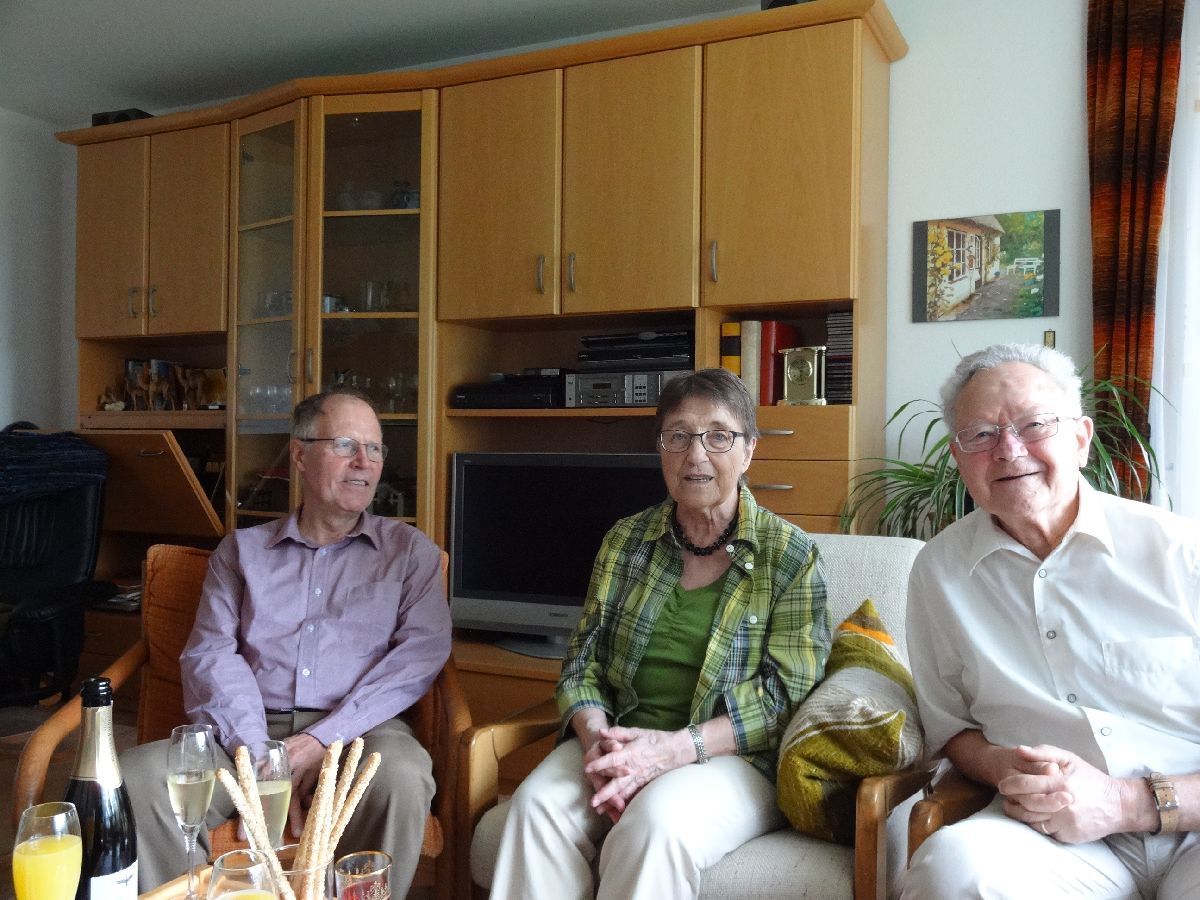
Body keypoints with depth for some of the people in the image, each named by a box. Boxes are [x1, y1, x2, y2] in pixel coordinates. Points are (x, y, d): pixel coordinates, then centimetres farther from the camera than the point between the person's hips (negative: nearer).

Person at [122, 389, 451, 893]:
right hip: (248, 732, 2)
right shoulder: (242, 550, 16)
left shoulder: (411, 551, 12)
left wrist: (325, 738, -14)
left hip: (358, 731, -1)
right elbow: (210, 654, 4)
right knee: (138, 776, -25)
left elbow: (422, 650, -3)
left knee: (401, 776, -34)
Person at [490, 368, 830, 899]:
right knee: (537, 804, -27)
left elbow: (786, 696, -8)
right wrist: (596, 737, -14)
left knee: (655, 822, -33)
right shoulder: (625, 541, 9)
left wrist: (673, 748, -20)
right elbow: (582, 662, 8)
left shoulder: (790, 556, -2)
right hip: (619, 743, 3)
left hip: (733, 757, -2)